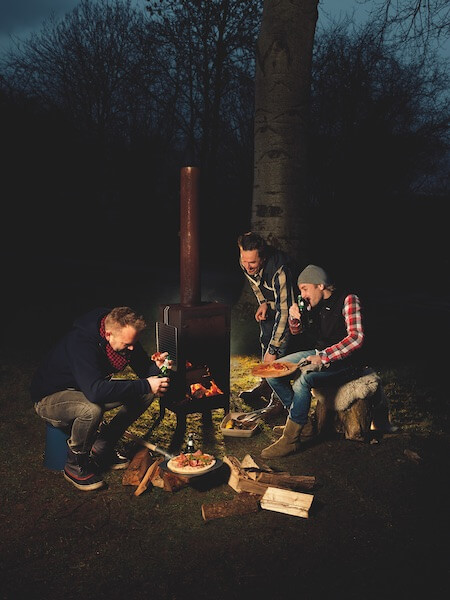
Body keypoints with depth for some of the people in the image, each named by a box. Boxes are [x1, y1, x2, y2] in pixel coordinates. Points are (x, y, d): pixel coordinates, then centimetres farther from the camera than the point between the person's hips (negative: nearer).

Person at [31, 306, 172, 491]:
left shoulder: (124, 336, -13)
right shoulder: (81, 343, -36)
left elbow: (143, 369, -3)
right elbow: (95, 391, -47)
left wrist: (156, 366, -29)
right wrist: (145, 385, -45)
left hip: (88, 389, 8)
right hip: (50, 398, -7)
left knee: (145, 395, -8)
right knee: (92, 410, -40)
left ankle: (102, 448, 3)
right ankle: (75, 465, -12)